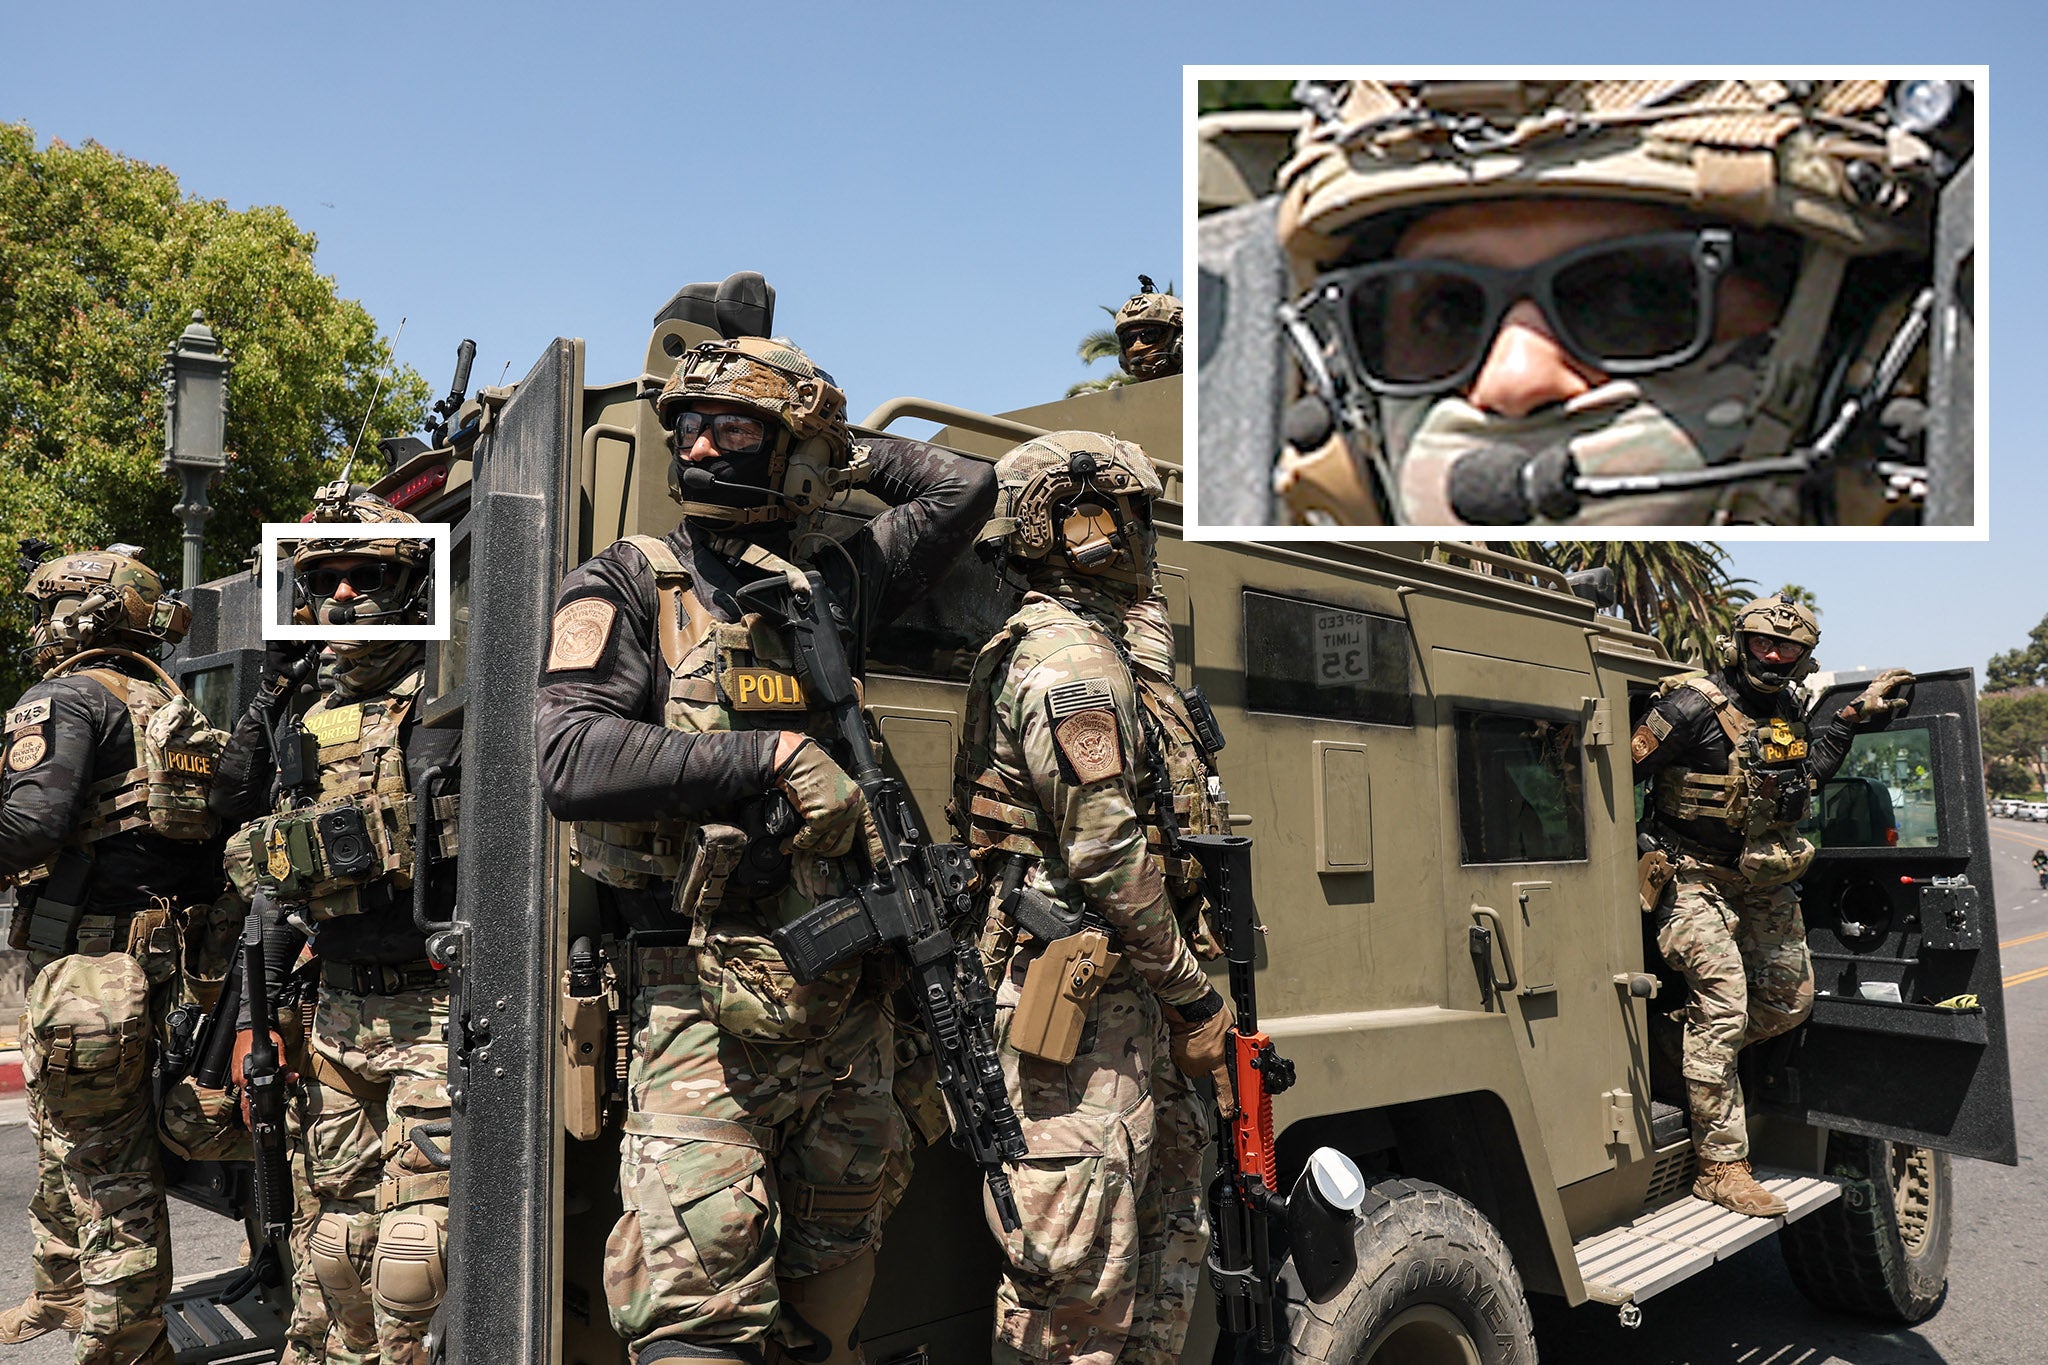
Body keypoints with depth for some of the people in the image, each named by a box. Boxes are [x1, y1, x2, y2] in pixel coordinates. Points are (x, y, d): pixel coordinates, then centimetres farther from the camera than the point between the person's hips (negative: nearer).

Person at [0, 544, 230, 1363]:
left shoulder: (68, 697, -9)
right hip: (155, 954, 9)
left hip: (83, 963, -9)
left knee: (99, 1160, -1)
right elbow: (211, 848, 16)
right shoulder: (173, 712, 16)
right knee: (72, 1141, 25)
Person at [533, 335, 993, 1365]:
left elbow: (964, 488, 21)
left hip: (848, 1009, 4)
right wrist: (771, 756, -14)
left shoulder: (829, 584, 13)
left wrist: (850, 453, 25)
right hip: (706, 1014, -4)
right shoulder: (626, 584, 3)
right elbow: (572, 762, -11)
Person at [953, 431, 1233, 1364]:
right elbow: (1107, 856, -19)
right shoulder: (1066, 657, -14)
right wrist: (1195, 997, -11)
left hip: (1132, 998, 10)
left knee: (1168, 1232, 17)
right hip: (1089, 995, -10)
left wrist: (1180, 989, 17)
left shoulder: (1111, 650, 19)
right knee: (1079, 1268, -1)